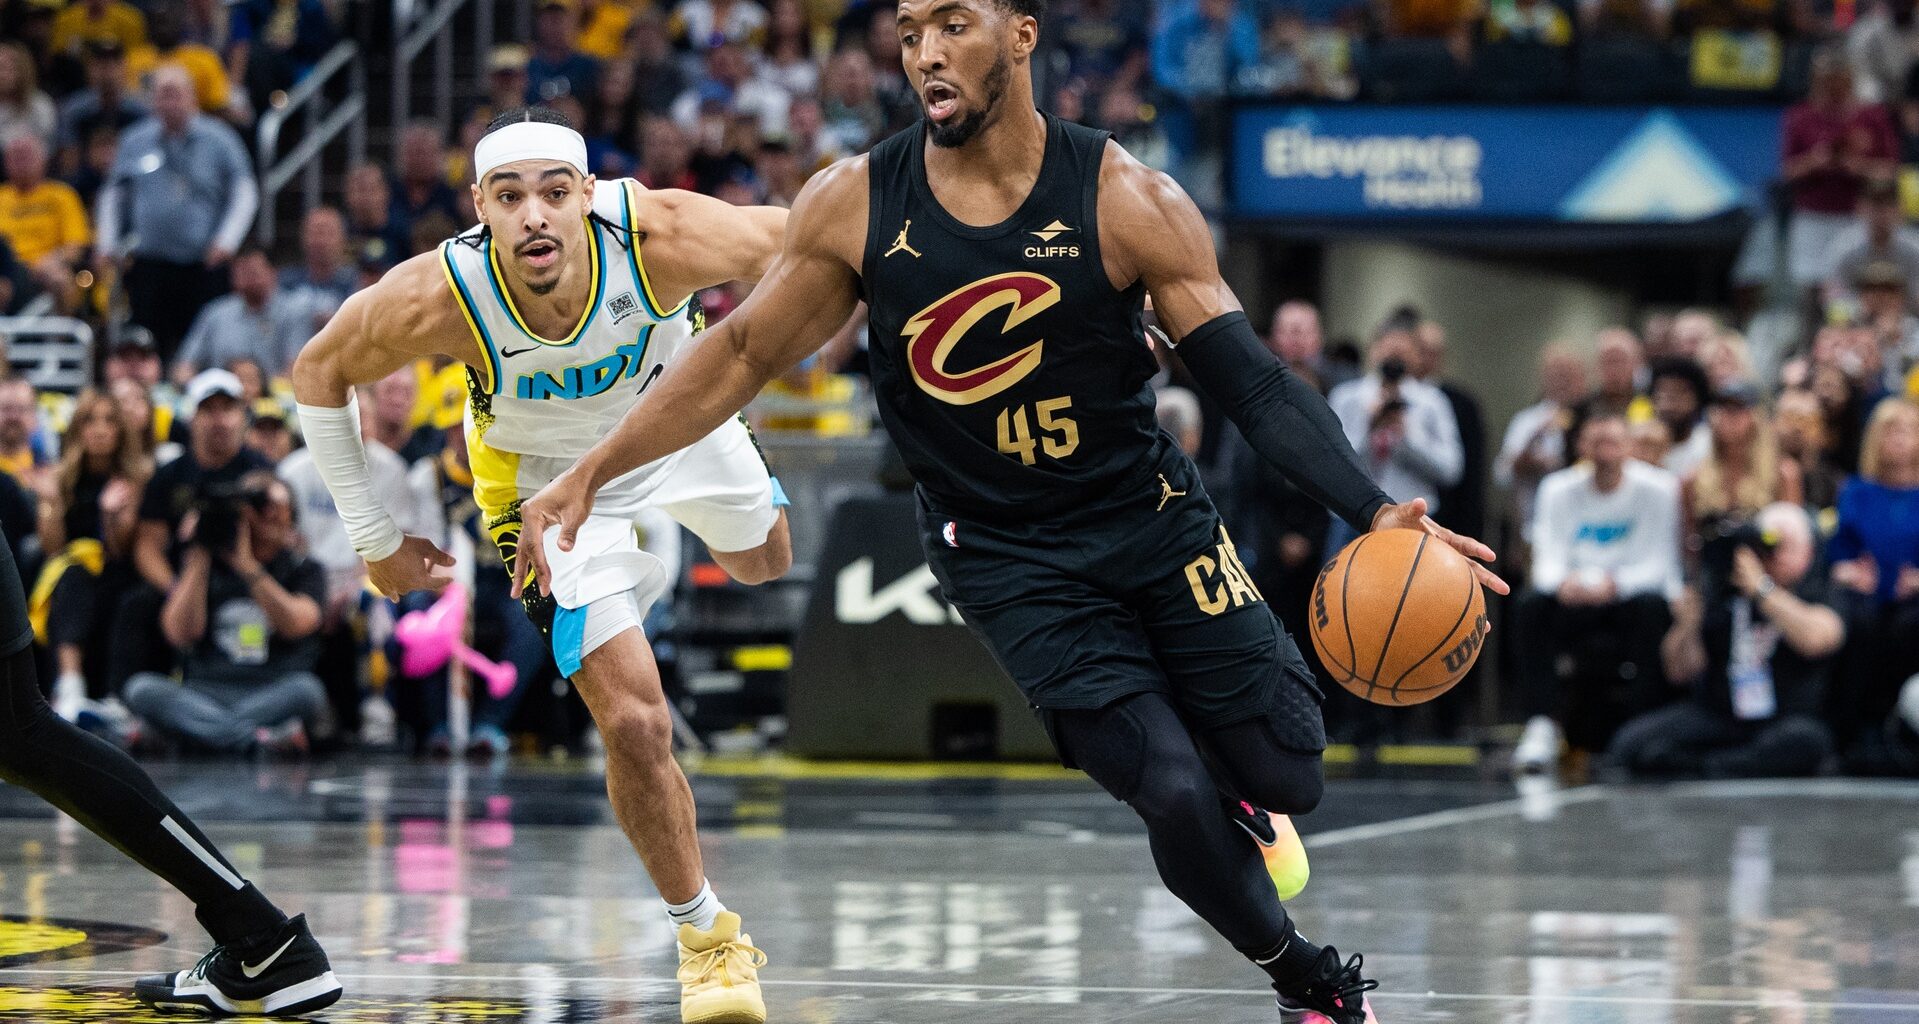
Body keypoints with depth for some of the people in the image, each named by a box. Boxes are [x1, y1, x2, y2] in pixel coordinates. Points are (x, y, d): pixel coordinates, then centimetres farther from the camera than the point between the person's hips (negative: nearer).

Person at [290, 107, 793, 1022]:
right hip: (553, 475, -2)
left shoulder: (662, 238, -39)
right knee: (634, 725, -13)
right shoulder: (439, 297, -37)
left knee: (764, 564, 31)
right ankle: (705, 938, 10)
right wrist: (374, 539, -13)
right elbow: (318, 373, -18)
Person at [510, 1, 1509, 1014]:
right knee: (1177, 799, -15)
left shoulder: (1126, 200, -14)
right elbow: (740, 354, 2)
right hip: (1009, 558, -1)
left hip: (1153, 514, 1)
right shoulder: (855, 206, -10)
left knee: (1286, 780, 0)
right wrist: (586, 475, -1)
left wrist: (1375, 514, -27)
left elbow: (1253, 383, -15)